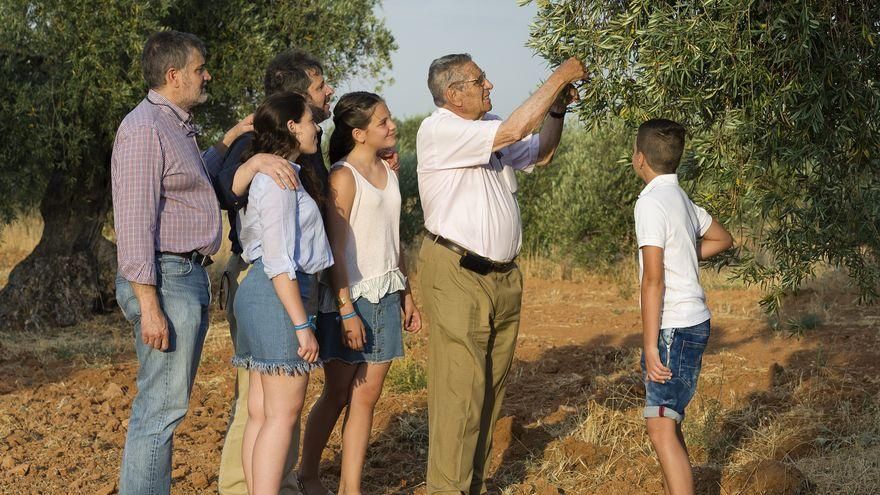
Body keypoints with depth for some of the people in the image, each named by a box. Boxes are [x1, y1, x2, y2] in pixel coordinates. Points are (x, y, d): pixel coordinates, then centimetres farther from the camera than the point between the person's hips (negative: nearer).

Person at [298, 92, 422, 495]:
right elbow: (335, 249, -15)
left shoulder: (388, 173, 11)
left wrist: (406, 294, 17)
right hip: (352, 295, -6)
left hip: (386, 295, 7)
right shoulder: (344, 176, -12)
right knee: (337, 394, 4)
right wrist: (346, 310, -19)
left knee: (367, 396, 5)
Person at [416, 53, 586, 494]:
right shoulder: (438, 131, -13)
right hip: (456, 275, -8)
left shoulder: (489, 128, 12)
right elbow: (512, 132, -21)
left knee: (491, 388, 10)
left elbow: (540, 154, 24)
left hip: (503, 275, 8)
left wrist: (557, 109, 7)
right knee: (460, 387, -9)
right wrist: (558, 78, -14)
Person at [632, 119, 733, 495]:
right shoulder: (682, 198, 12)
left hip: (674, 327, -10)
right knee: (667, 423, 18)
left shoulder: (651, 202, -15)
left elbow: (653, 279, -19)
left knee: (661, 429, -10)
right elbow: (722, 239, 29)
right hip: (693, 322, 10)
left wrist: (650, 345, -19)